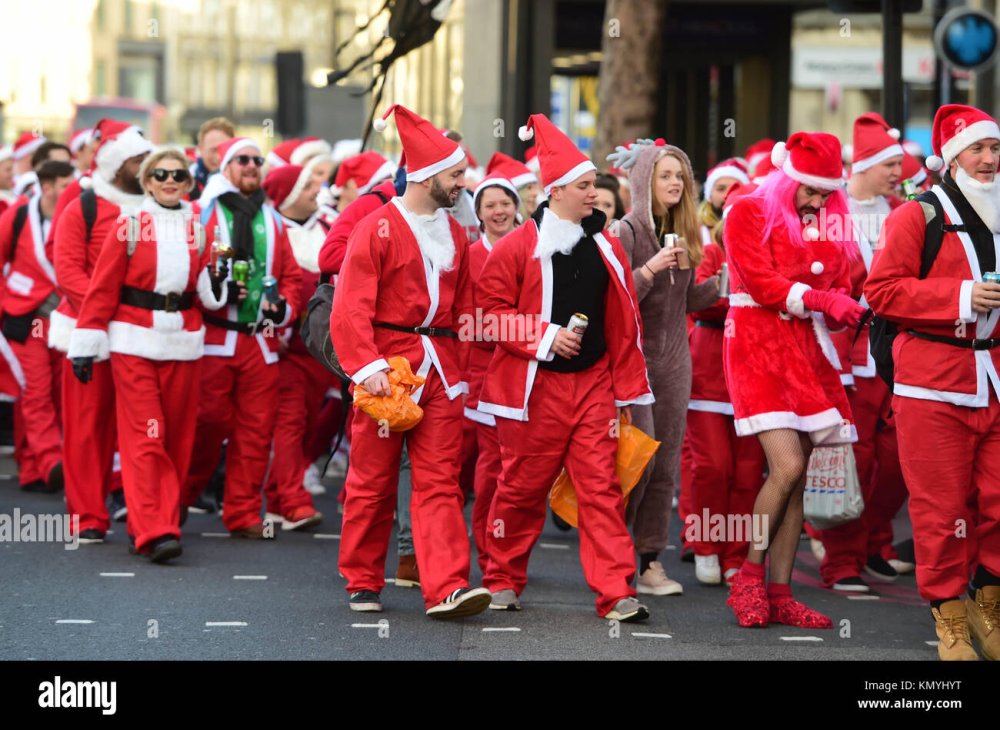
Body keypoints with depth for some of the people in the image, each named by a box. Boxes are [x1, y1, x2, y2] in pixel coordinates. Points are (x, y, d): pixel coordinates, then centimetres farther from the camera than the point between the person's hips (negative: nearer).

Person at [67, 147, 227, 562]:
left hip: (183, 342, 4)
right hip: (135, 342, -4)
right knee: (144, 438, -9)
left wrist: (215, 283, -9)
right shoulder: (129, 226, -2)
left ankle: (164, 521, 18)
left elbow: (207, 290, 14)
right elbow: (103, 287, -4)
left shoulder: (199, 229, 9)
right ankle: (153, 532, -12)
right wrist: (86, 343, -7)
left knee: (177, 438, 7)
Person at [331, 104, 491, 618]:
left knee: (440, 482, -3)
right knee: (373, 480, 4)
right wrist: (366, 367, -22)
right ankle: (364, 584, 17)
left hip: (440, 372, 5)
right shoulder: (379, 228, -7)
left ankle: (447, 588, -9)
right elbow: (350, 309, -13)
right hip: (388, 369, -5)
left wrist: (462, 372, 11)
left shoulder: (454, 235, 12)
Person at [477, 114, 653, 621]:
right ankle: (504, 580, 22)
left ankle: (616, 593, -5)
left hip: (593, 384, 3)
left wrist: (626, 390, 10)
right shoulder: (519, 246, -5)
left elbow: (623, 326, 11)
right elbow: (491, 308, -5)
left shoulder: (606, 249, 8)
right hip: (535, 386, -3)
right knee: (523, 485, 6)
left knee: (601, 486, -3)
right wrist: (543, 337, -15)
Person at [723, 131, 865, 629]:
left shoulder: (827, 224, 14)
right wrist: (817, 298, -21)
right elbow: (761, 283, -12)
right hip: (758, 346, -6)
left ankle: (779, 595, 6)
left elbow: (838, 289, 12)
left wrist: (843, 309, -9)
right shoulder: (749, 213, -3)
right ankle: (749, 577, -2)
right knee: (787, 466, -18)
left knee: (795, 477, 2)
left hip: (807, 349, 6)